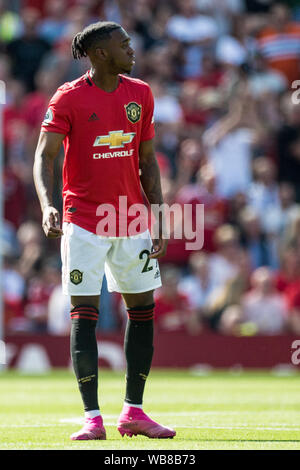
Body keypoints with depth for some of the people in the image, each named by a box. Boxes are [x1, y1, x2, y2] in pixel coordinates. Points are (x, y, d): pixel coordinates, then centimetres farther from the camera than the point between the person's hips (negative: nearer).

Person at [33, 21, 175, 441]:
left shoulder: (140, 94, 7)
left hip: (132, 222, 5)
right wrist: (47, 205, -29)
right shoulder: (68, 98, -7)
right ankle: (92, 418, -3)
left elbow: (147, 161, 13)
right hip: (83, 223, -5)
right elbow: (44, 156, -12)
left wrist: (159, 220, 8)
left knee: (142, 308, 6)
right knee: (84, 315, -6)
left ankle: (133, 412, 16)